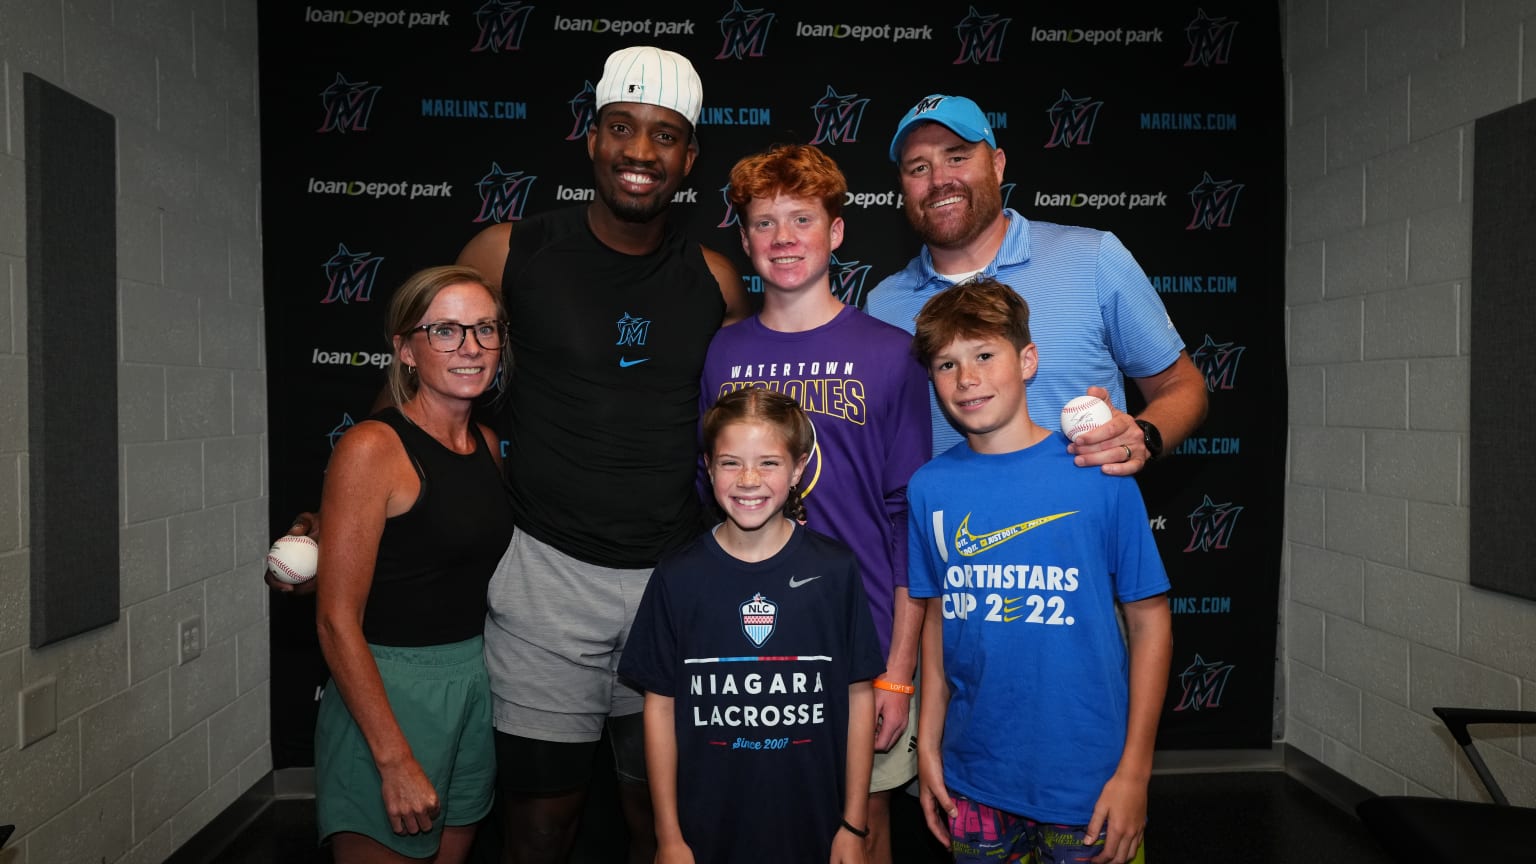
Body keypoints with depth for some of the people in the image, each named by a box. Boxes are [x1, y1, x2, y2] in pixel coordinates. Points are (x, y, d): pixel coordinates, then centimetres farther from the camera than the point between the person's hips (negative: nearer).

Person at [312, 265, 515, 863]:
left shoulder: (486, 444, 5)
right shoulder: (372, 448, -16)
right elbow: (337, 621, -17)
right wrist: (395, 761, -18)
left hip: (477, 682, 7)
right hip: (388, 692, -6)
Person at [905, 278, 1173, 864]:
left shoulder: (1099, 475, -11)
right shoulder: (929, 487, -3)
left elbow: (1149, 619, -7)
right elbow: (937, 618, 5)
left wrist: (1135, 771, -8)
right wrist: (928, 746, 5)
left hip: (1087, 780, -2)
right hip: (973, 778, 3)